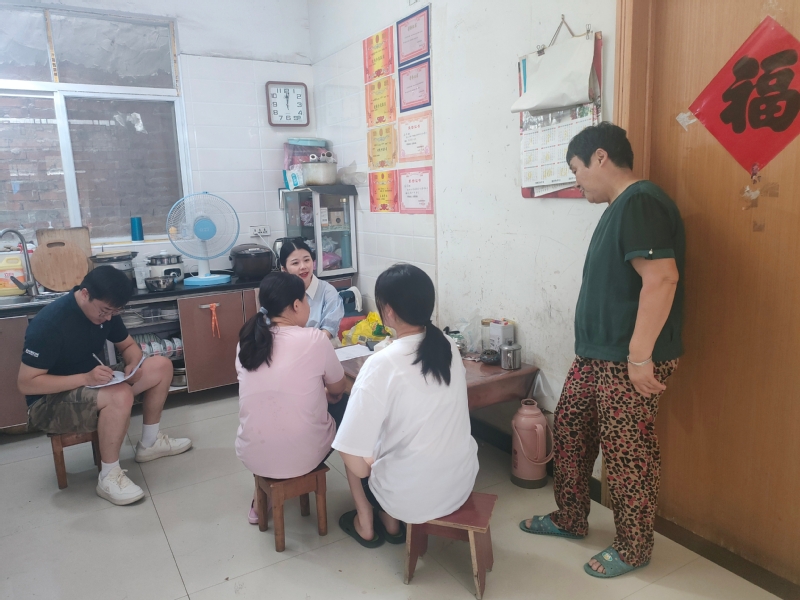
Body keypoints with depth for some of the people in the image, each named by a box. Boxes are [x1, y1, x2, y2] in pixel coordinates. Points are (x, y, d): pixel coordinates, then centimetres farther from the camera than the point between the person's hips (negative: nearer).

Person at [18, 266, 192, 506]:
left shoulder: (105, 309, -5)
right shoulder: (49, 323, -27)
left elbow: (129, 346, 8)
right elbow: (26, 383, -26)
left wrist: (132, 365, -16)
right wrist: (85, 378, -35)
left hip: (93, 385, 8)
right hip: (50, 402, -8)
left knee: (161, 365, -5)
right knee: (120, 395, -37)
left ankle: (149, 443, 11)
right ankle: (109, 477, -17)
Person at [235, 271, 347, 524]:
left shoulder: (247, 341, -2)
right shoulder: (314, 339, -16)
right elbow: (337, 390, 0)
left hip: (251, 457, 4)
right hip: (301, 458, -3)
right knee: (342, 405, 22)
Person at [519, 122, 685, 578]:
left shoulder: (641, 203, -17)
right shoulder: (620, 207, 16)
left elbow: (661, 279, -26)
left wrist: (640, 356, -25)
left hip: (630, 361, -10)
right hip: (596, 355, 10)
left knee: (628, 453, 4)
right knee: (569, 432, 17)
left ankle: (634, 547, 24)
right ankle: (570, 519, 35)